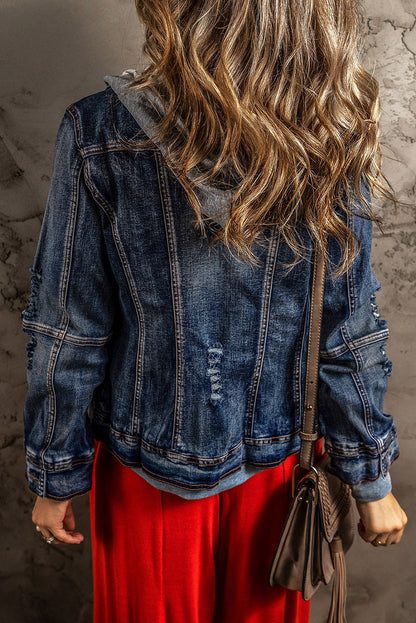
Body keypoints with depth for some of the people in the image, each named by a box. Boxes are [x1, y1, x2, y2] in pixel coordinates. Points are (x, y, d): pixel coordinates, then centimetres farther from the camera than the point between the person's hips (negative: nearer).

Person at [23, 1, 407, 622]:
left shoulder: (99, 134, -20)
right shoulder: (329, 140, -16)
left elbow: (67, 336, -15)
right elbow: (348, 337, -11)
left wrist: (55, 477, 0)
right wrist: (371, 480, 2)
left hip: (149, 456, -1)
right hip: (280, 451, 2)